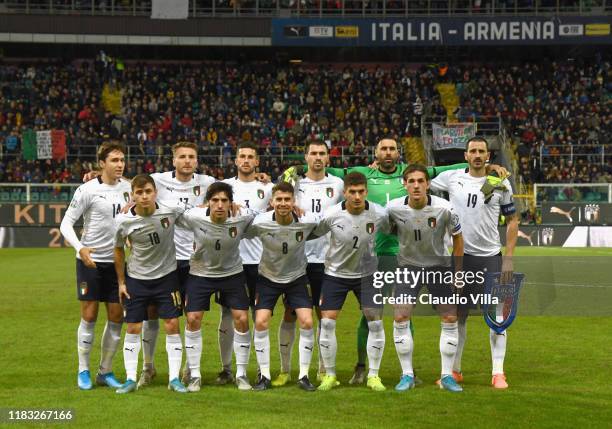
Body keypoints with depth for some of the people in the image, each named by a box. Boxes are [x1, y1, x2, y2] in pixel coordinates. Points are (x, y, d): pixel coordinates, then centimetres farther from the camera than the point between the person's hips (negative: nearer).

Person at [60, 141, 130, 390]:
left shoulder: (127, 188, 5)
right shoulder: (88, 190, -10)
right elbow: (66, 223, -11)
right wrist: (80, 248, -25)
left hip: (115, 261, 5)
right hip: (90, 260, -5)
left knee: (116, 317, 4)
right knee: (89, 316, -1)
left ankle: (105, 371, 16)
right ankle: (83, 371, 12)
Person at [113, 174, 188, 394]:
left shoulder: (171, 211, -16)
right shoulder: (124, 221, -14)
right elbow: (119, 250, 3)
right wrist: (121, 282, 5)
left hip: (167, 276, 0)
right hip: (136, 279, 0)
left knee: (172, 326, -1)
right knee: (133, 328, 3)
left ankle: (174, 379, 9)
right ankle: (130, 379, 13)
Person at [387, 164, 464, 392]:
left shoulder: (444, 208, -19)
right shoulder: (393, 208, -17)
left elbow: (457, 237, -2)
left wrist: (457, 270, 0)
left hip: (439, 266, 0)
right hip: (408, 265, 0)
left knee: (450, 319, -2)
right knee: (400, 318, -11)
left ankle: (447, 376, 10)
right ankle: (407, 375, 2)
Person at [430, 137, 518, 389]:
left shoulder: (501, 184, 1)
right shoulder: (451, 178, 1)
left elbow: (512, 221, 6)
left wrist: (508, 258, 0)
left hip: (490, 257, -1)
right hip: (459, 255, 1)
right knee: (458, 314, 7)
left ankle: (498, 372, 4)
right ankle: (454, 370, 18)